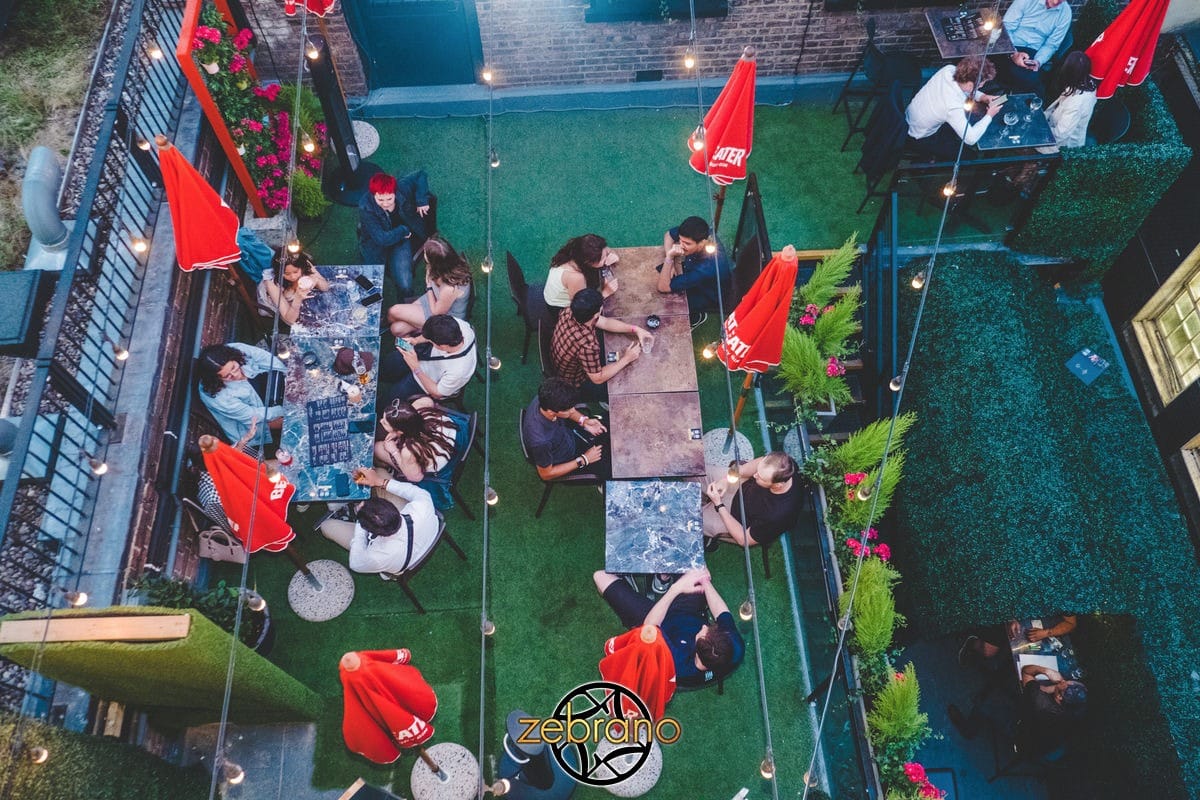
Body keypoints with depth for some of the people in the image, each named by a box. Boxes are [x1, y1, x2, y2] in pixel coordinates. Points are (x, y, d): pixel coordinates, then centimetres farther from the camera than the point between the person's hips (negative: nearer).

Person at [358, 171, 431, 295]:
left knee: (405, 287, -17)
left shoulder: (402, 188, -20)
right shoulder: (365, 207, -29)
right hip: (376, 245, -1)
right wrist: (404, 230, -18)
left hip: (402, 239, 1)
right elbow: (382, 239, -31)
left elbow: (420, 176, 1)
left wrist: (422, 201, -9)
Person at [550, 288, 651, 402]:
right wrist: (626, 359, -20)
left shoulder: (569, 313, -20)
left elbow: (605, 323, -4)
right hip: (574, 386, -7)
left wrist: (636, 329, -10)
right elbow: (598, 378, -27)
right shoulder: (588, 345, -42)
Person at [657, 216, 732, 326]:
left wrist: (669, 257, -46)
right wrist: (671, 263, -19)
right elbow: (668, 235, -5)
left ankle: (696, 317, 11)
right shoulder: (697, 234, -29)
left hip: (711, 299, -6)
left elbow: (663, 287, -40)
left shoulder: (708, 267, -45)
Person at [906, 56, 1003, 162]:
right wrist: (989, 116, -16)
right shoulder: (954, 107, -39)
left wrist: (981, 96, -5)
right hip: (918, 140, -8)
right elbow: (971, 139, -28)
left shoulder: (949, 69, -19)